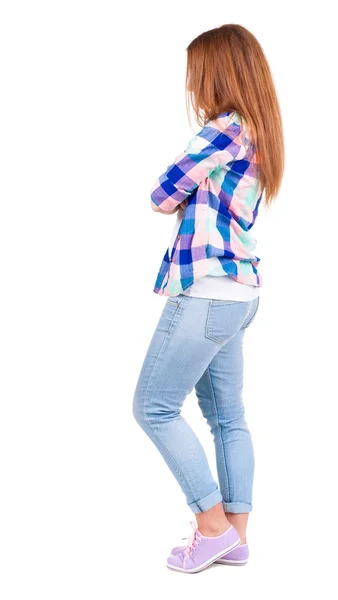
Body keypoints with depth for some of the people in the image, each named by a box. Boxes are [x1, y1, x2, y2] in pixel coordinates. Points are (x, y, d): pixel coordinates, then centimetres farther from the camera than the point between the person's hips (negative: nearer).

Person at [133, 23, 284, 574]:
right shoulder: (258, 138, 17)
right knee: (227, 417, 11)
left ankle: (214, 525, 4)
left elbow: (161, 197, -7)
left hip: (207, 292, -10)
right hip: (238, 292, 10)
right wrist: (191, 201, 0)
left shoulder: (225, 130, -12)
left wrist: (182, 200, 12)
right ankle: (235, 537, 18)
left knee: (154, 408, -2)